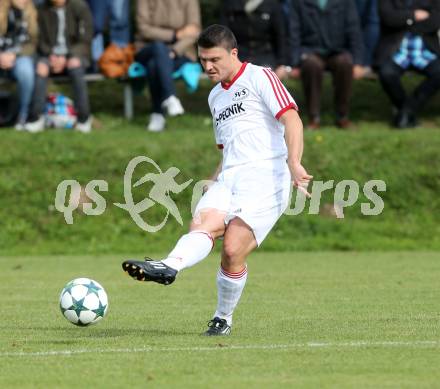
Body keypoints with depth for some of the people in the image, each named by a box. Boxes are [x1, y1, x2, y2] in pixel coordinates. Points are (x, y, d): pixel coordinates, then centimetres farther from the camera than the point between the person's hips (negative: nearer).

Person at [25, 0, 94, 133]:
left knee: (74, 64, -37)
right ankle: (37, 117, -28)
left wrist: (65, 57, -18)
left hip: (75, 53, -3)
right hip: (51, 53, 3)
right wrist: (51, 55, -11)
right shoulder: (43, 11, 3)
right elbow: (41, 41, 9)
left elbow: (84, 41, -6)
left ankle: (84, 116, -29)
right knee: (41, 66, -30)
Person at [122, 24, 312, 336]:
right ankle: (169, 267, -48)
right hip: (229, 179, 7)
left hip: (265, 177, -7)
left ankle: (224, 319, -2)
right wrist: (214, 182, 23)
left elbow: (291, 119, -11)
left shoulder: (259, 77, 2)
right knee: (202, 225, -23)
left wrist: (294, 163, -24)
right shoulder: (215, 97, 27)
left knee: (233, 251, -17)